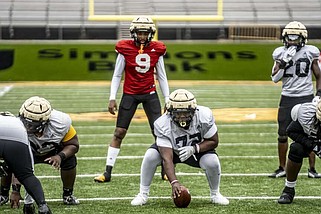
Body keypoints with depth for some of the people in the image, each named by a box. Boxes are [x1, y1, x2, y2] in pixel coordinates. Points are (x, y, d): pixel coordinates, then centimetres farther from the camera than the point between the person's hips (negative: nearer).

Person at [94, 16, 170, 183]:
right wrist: (112, 98, -4)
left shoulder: (157, 50, -1)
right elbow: (117, 75, 1)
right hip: (129, 94, -1)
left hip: (150, 94, 1)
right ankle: (107, 172, 1)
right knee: (119, 133, -3)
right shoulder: (125, 49, -7)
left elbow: (161, 76, 8)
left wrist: (167, 99, 7)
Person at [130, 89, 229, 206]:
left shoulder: (204, 116, -31)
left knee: (212, 161, -29)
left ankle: (215, 194, 2)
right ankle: (143, 194, -7)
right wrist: (174, 182, -51)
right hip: (172, 149, 0)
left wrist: (194, 149, -34)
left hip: (198, 148, 1)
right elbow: (167, 158, -37)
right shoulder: (163, 125, -33)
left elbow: (213, 141, -16)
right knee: (150, 156, -28)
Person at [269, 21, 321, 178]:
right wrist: (284, 62, -15)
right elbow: (275, 78, -3)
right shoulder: (281, 53, 3)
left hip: (306, 97, -1)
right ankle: (281, 168, 16)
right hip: (287, 98, 2)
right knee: (283, 135, 3)